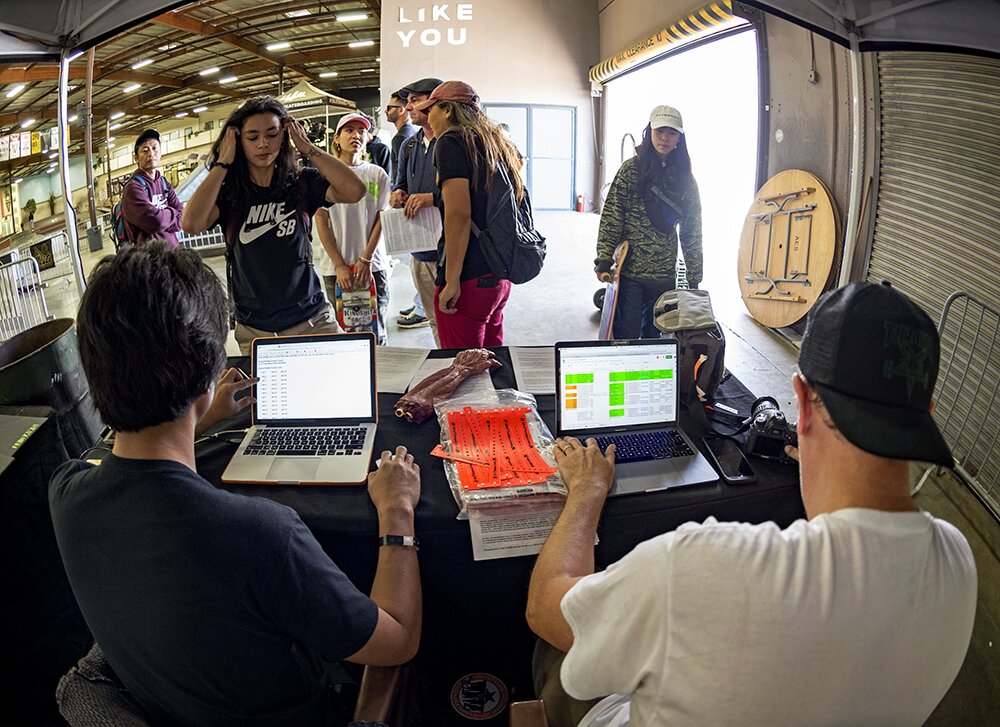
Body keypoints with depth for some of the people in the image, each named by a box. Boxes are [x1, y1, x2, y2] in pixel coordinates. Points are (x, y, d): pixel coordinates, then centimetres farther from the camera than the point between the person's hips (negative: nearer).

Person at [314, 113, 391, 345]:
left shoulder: (377, 174, 6)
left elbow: (381, 220, 3)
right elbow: (321, 222, 0)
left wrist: (365, 261, -7)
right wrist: (340, 265, -8)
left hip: (373, 264, 1)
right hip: (335, 267, -1)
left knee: (375, 332, 3)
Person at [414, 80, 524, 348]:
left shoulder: (451, 140, -8)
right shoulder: (498, 143, 16)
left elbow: (459, 213, -18)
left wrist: (452, 281, -19)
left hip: (469, 280, -9)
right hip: (500, 277, 9)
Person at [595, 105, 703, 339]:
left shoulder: (685, 178, 7)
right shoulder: (632, 169, -3)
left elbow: (692, 232, 8)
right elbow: (611, 219, -6)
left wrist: (694, 278, 7)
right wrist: (604, 261, -14)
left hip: (665, 275, 4)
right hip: (629, 271, -3)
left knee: (653, 335, 12)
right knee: (627, 336, -2)